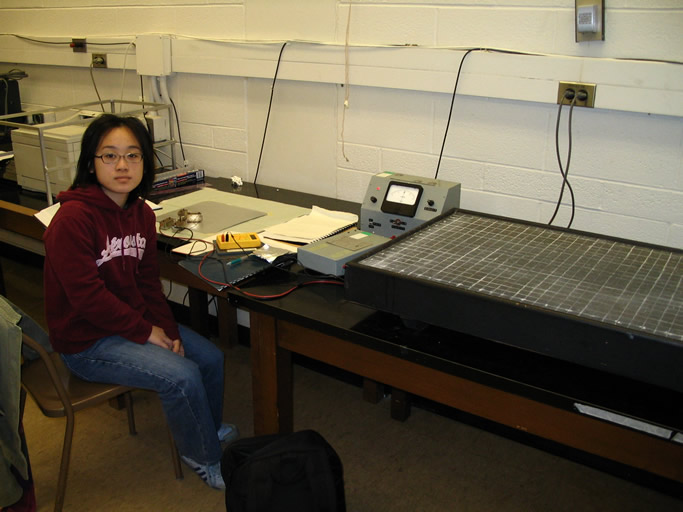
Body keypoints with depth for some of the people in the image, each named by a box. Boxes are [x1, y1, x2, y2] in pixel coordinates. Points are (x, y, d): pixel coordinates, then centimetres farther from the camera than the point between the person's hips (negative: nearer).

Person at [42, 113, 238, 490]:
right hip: (85, 340, -8)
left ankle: (209, 430, 34)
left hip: (134, 320, 8)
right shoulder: (73, 218, -24)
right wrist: (145, 331, -19)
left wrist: (168, 329, -6)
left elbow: (148, 280, 6)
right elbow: (86, 294, -25)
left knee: (211, 358, 5)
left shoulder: (141, 213, 2)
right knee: (182, 376, -20)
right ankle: (203, 457, 7)